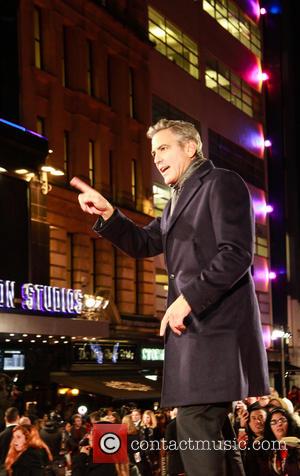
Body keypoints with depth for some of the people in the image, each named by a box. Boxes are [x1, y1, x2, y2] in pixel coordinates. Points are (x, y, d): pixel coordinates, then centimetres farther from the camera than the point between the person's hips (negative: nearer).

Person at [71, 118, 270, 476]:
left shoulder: (222, 183, -4)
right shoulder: (178, 200, 24)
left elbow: (236, 254, -15)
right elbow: (144, 244, 25)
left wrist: (186, 299, -18)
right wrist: (107, 213, 8)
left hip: (218, 326, -9)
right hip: (193, 325, 9)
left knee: (195, 427, -13)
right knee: (206, 430, 9)